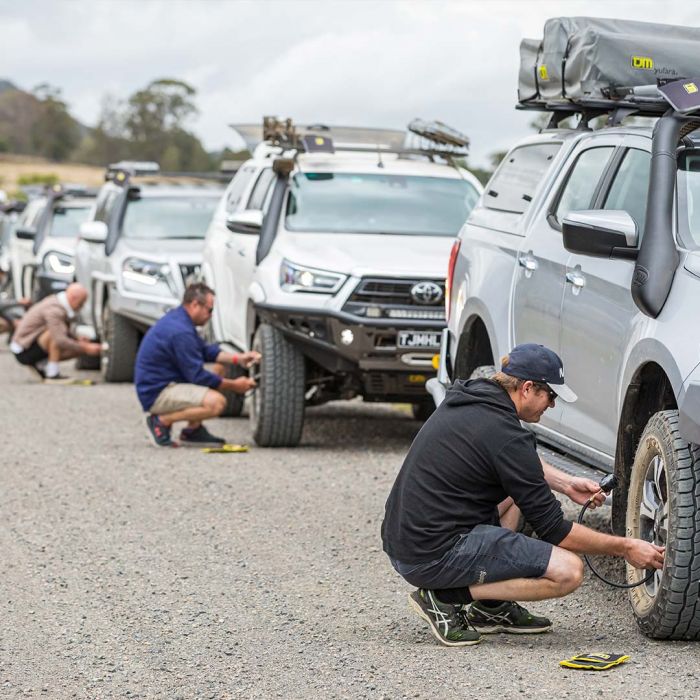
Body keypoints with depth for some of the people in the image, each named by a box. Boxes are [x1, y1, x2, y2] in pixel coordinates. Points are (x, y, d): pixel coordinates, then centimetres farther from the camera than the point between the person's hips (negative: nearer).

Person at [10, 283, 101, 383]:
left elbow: (66, 333, 17)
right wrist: (85, 348, -27)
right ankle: (52, 374, -24)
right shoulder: (54, 309, -25)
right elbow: (60, 340, -34)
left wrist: (78, 340, -3)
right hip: (23, 351, -10)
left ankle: (40, 365, 8)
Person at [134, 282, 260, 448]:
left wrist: (238, 358, 8)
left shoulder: (177, 319, 10)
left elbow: (205, 351, 20)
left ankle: (193, 430, 10)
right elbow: (198, 377, -19)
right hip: (157, 394, -11)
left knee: (219, 367, 16)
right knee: (216, 402, -27)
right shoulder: (180, 332, -22)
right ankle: (162, 421, -11)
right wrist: (234, 386, -9)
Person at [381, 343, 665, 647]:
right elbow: (553, 530, -10)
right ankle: (445, 598, -7)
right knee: (568, 571, -12)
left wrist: (565, 483, 19)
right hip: (435, 557, -10)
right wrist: (625, 548, -1)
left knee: (517, 486, 27)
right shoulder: (506, 435, -17)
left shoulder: (467, 397, 9)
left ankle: (491, 608, 19)